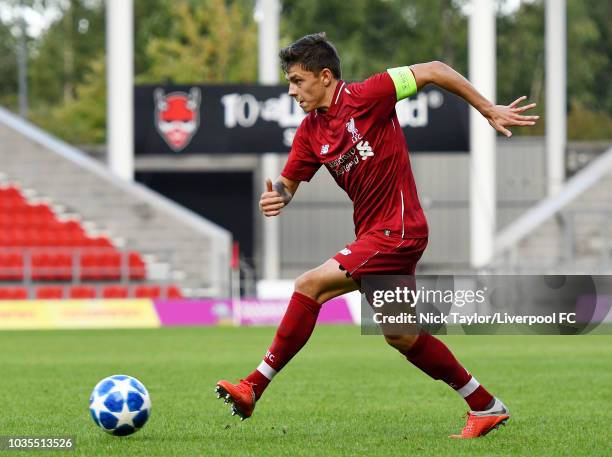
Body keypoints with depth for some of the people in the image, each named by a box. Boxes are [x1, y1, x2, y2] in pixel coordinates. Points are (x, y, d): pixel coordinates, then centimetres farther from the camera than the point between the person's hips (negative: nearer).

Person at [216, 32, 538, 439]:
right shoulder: (310, 131, 7)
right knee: (402, 337, 15)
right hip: (373, 233, 9)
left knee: (311, 286, -17)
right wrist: (275, 198, -14)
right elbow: (288, 183, 11)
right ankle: (486, 407, 26)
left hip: (396, 230, -9)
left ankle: (255, 387, -12)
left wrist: (490, 111, -11)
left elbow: (433, 71, -13)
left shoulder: (365, 97, -14)